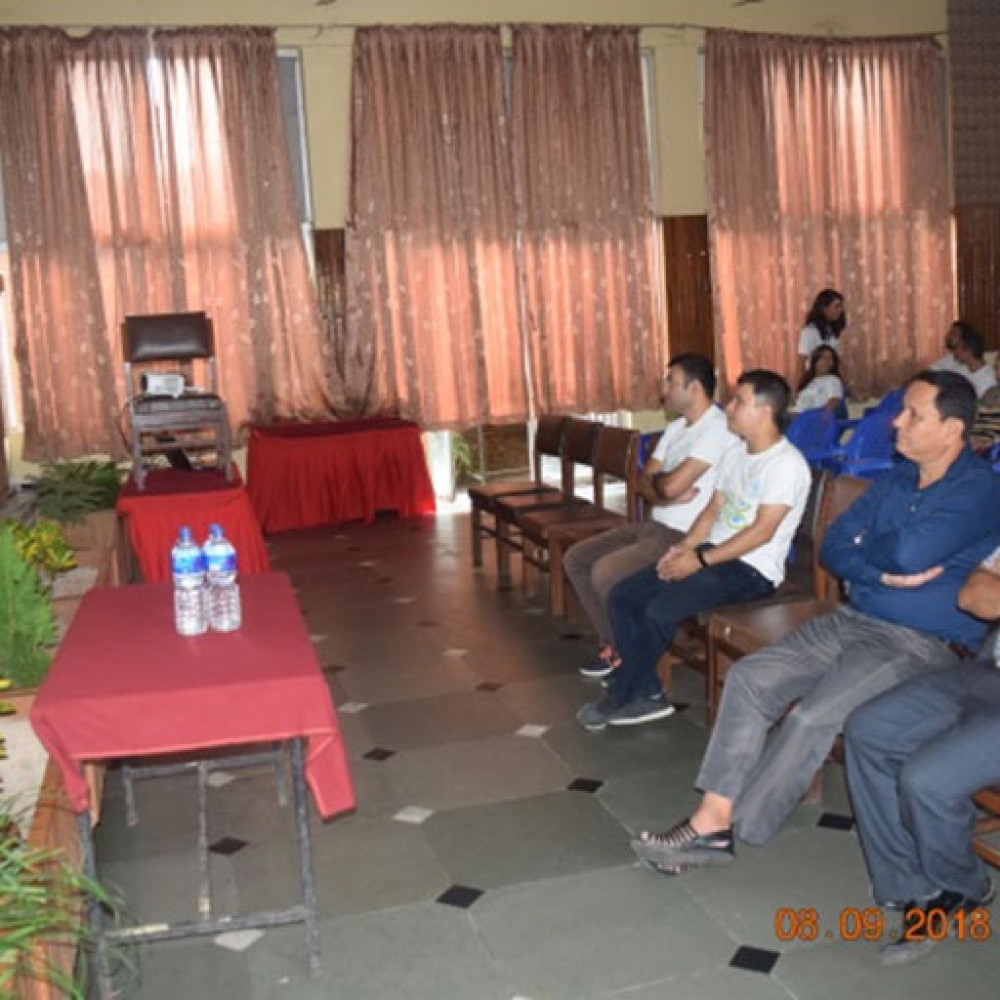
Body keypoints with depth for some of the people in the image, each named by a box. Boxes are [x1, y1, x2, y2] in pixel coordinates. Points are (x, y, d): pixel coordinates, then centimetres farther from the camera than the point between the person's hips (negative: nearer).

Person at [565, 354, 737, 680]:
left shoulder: (717, 429, -17)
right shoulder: (676, 427, 14)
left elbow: (672, 485, -25)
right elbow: (644, 484, 9)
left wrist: (657, 480, -2)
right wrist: (665, 496, -13)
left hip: (685, 537, -10)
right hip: (654, 526, 10)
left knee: (604, 573, -24)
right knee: (576, 558, 4)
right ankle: (613, 642, 11)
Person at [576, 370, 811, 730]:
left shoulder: (786, 463, -14)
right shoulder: (734, 454, 15)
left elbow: (762, 531, -19)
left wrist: (700, 560, -19)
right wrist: (684, 547, -2)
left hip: (752, 570, -9)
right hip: (711, 554, 9)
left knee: (659, 611, -27)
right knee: (621, 597, -5)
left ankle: (619, 699, -6)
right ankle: (648, 695, -2)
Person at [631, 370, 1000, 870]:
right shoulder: (896, 478, 13)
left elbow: (910, 552, -26)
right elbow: (832, 547, 7)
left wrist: (864, 550, -4)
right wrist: (884, 572, -12)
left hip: (923, 643, -7)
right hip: (854, 619, 8)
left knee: (813, 716, -27)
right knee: (749, 677, -10)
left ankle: (736, 829, -10)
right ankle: (711, 820, -10)